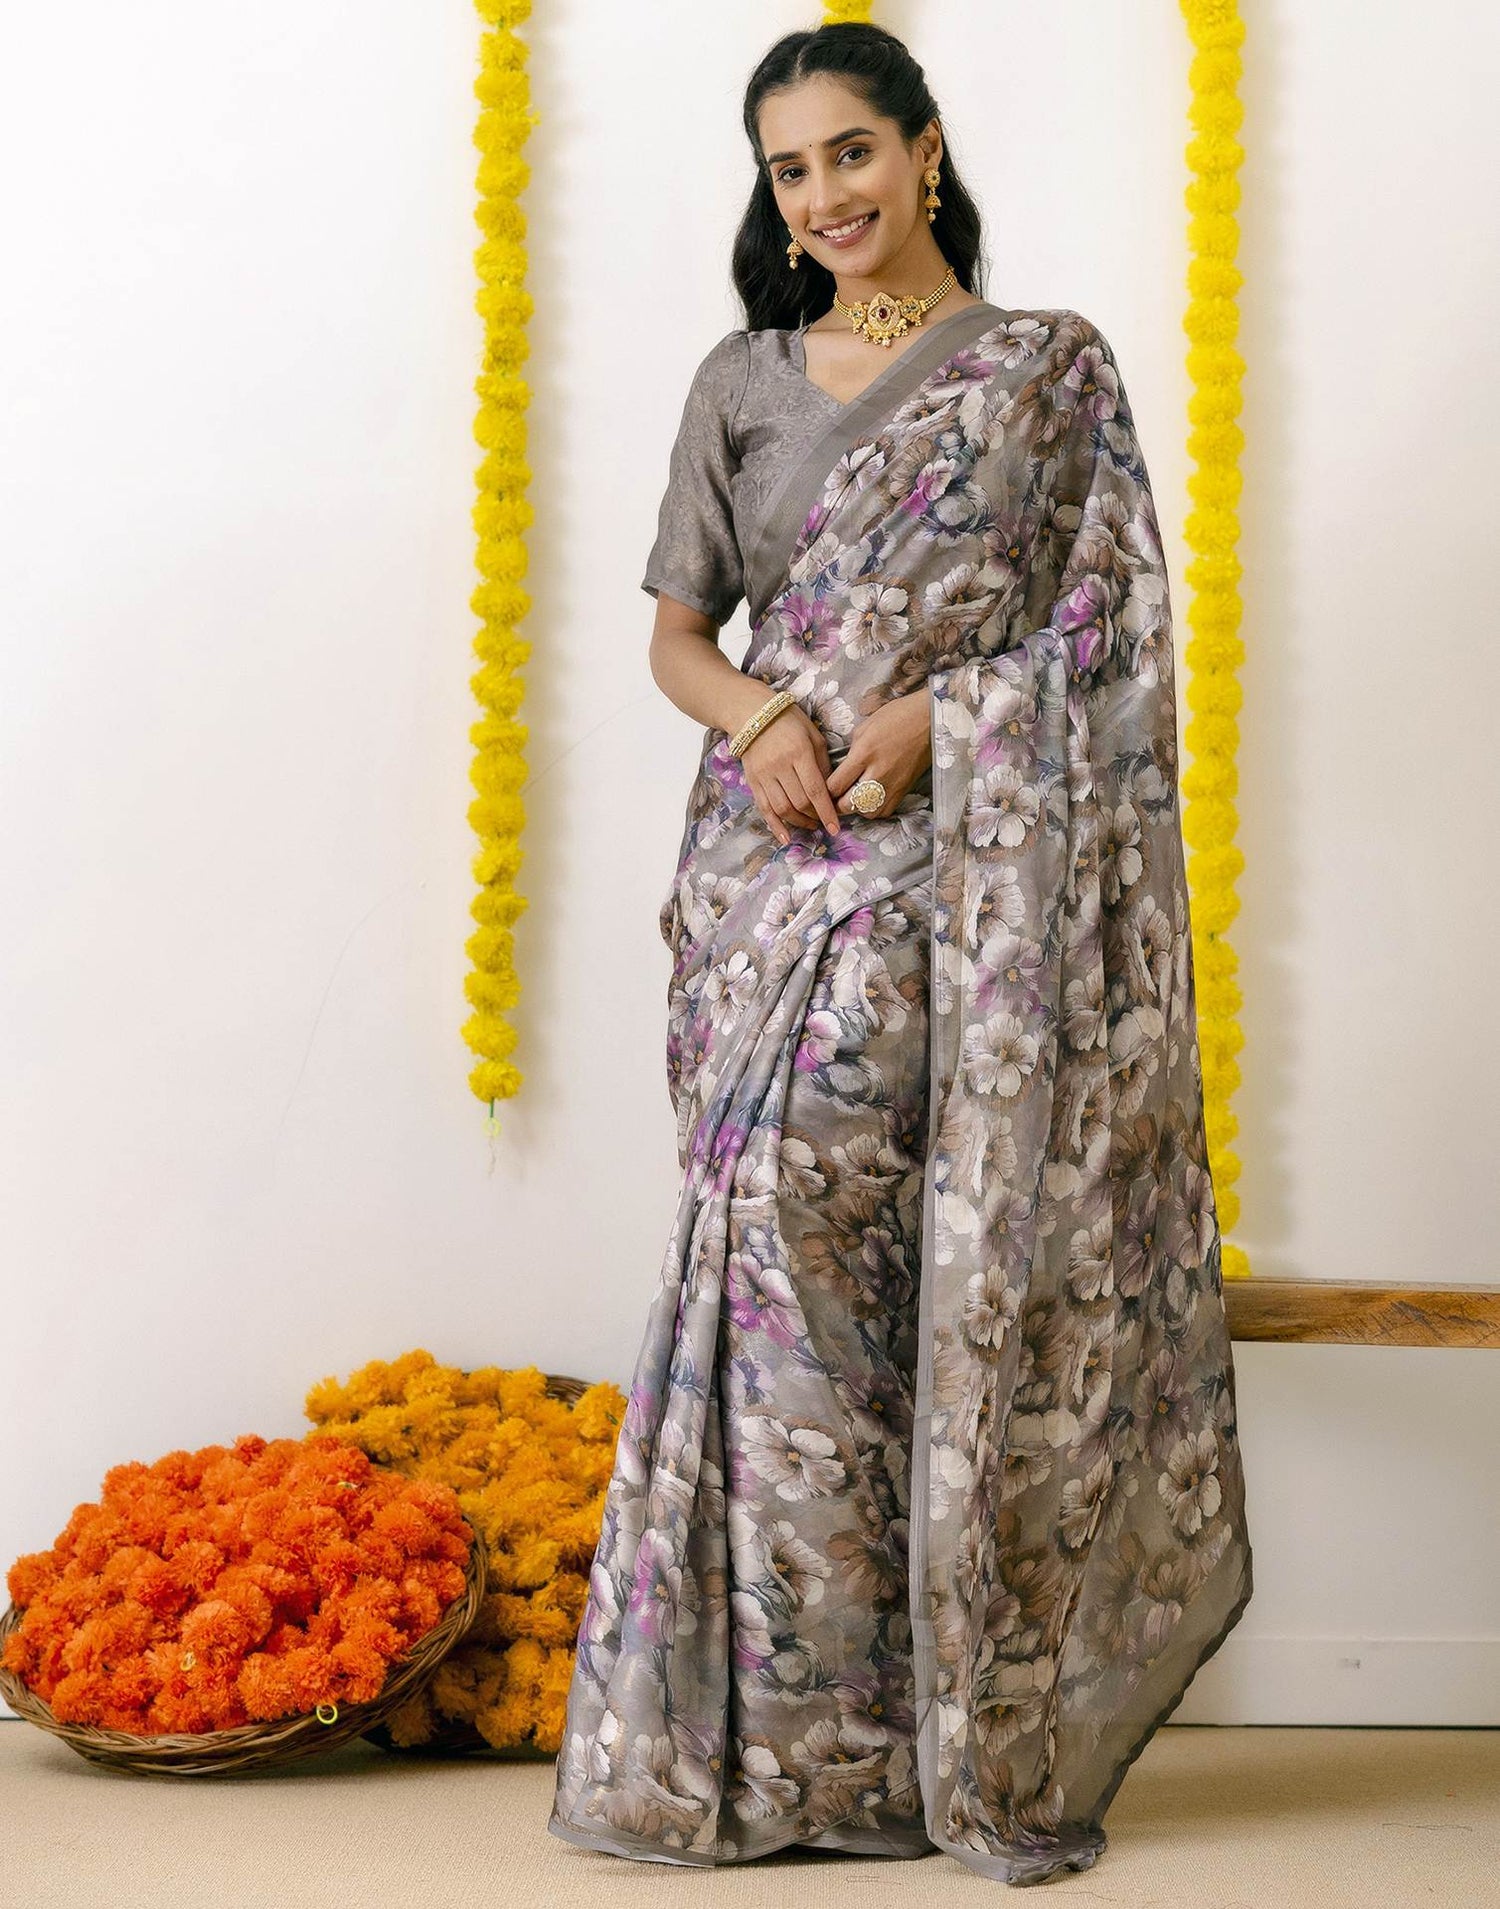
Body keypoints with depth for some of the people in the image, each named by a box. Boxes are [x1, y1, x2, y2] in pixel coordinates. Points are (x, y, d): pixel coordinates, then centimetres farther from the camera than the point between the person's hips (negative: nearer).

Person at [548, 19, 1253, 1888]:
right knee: (782, 1232, -4)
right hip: (778, 862, 3)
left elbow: (1104, 627, 1)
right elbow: (675, 628, 15)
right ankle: (787, 1733, 4)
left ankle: (965, 1722, 5)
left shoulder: (1052, 367, 6)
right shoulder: (741, 382, 15)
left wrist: (933, 714, -14)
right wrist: (761, 718, -6)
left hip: (962, 871, -3)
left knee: (957, 1260, -7)